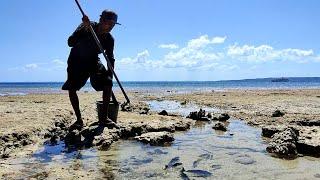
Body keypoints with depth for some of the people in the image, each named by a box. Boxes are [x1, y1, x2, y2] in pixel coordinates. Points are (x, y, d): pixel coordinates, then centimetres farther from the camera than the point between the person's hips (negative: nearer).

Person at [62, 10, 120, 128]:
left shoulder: (109, 39, -14)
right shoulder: (86, 28, -25)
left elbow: (110, 58, -4)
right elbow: (70, 43, -35)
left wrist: (110, 74, -14)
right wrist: (84, 28, -47)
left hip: (93, 62, 3)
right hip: (76, 61, -2)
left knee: (108, 84, -13)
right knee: (71, 89, -12)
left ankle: (104, 118, -5)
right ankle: (79, 119, 3)